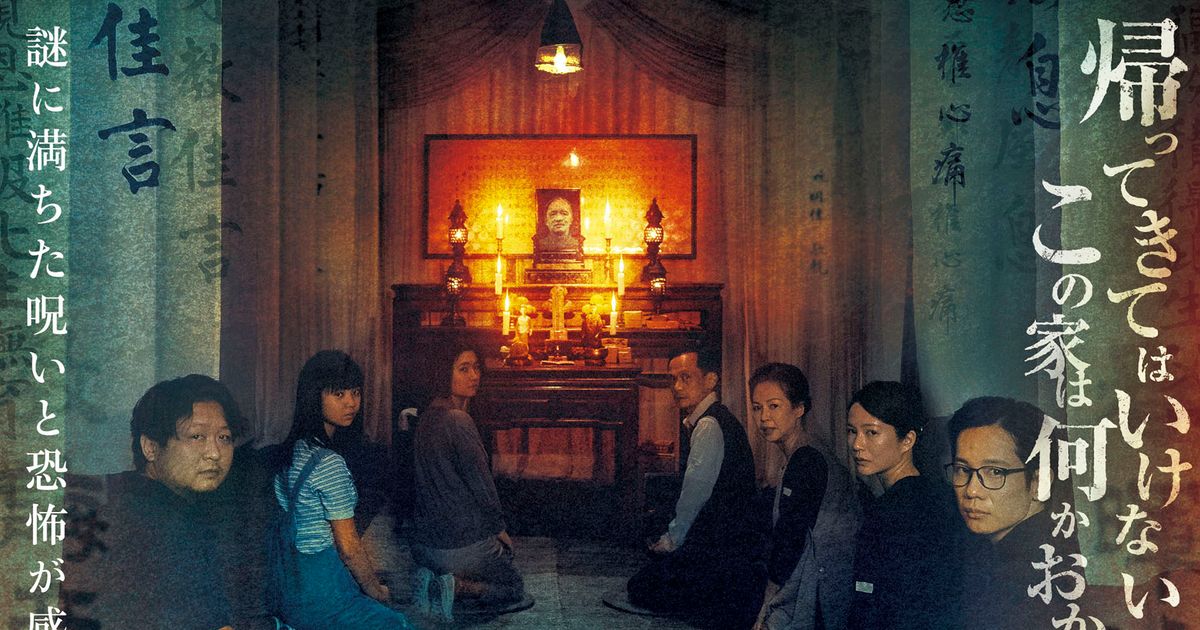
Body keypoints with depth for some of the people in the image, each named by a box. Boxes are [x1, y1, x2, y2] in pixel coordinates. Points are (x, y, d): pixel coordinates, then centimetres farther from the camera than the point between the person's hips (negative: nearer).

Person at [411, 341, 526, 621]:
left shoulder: (427, 417, 9)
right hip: (461, 543, -8)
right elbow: (481, 483, -17)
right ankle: (456, 587, -10)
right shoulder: (458, 421, -20)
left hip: (423, 542, 8)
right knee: (514, 588, 17)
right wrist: (500, 529, -2)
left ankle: (432, 578, 7)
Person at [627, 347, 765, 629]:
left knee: (642, 589, -7)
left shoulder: (709, 426, -18)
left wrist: (673, 539, -3)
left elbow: (696, 491, -15)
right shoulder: (701, 421, 14)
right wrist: (672, 535, 14)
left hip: (722, 547, -10)